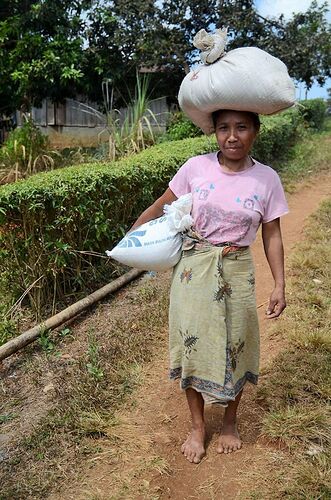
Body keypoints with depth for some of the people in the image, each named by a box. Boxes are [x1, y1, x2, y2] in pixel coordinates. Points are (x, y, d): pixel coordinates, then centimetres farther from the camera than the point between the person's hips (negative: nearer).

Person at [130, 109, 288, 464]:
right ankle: (197, 427, 30)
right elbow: (161, 206, 4)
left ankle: (230, 423, 37)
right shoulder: (196, 168, -7)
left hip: (236, 273, 0)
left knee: (234, 349, 10)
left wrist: (279, 285, -2)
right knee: (193, 346, 8)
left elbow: (272, 236, 1)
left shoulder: (266, 179, -5)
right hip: (193, 269, 0)